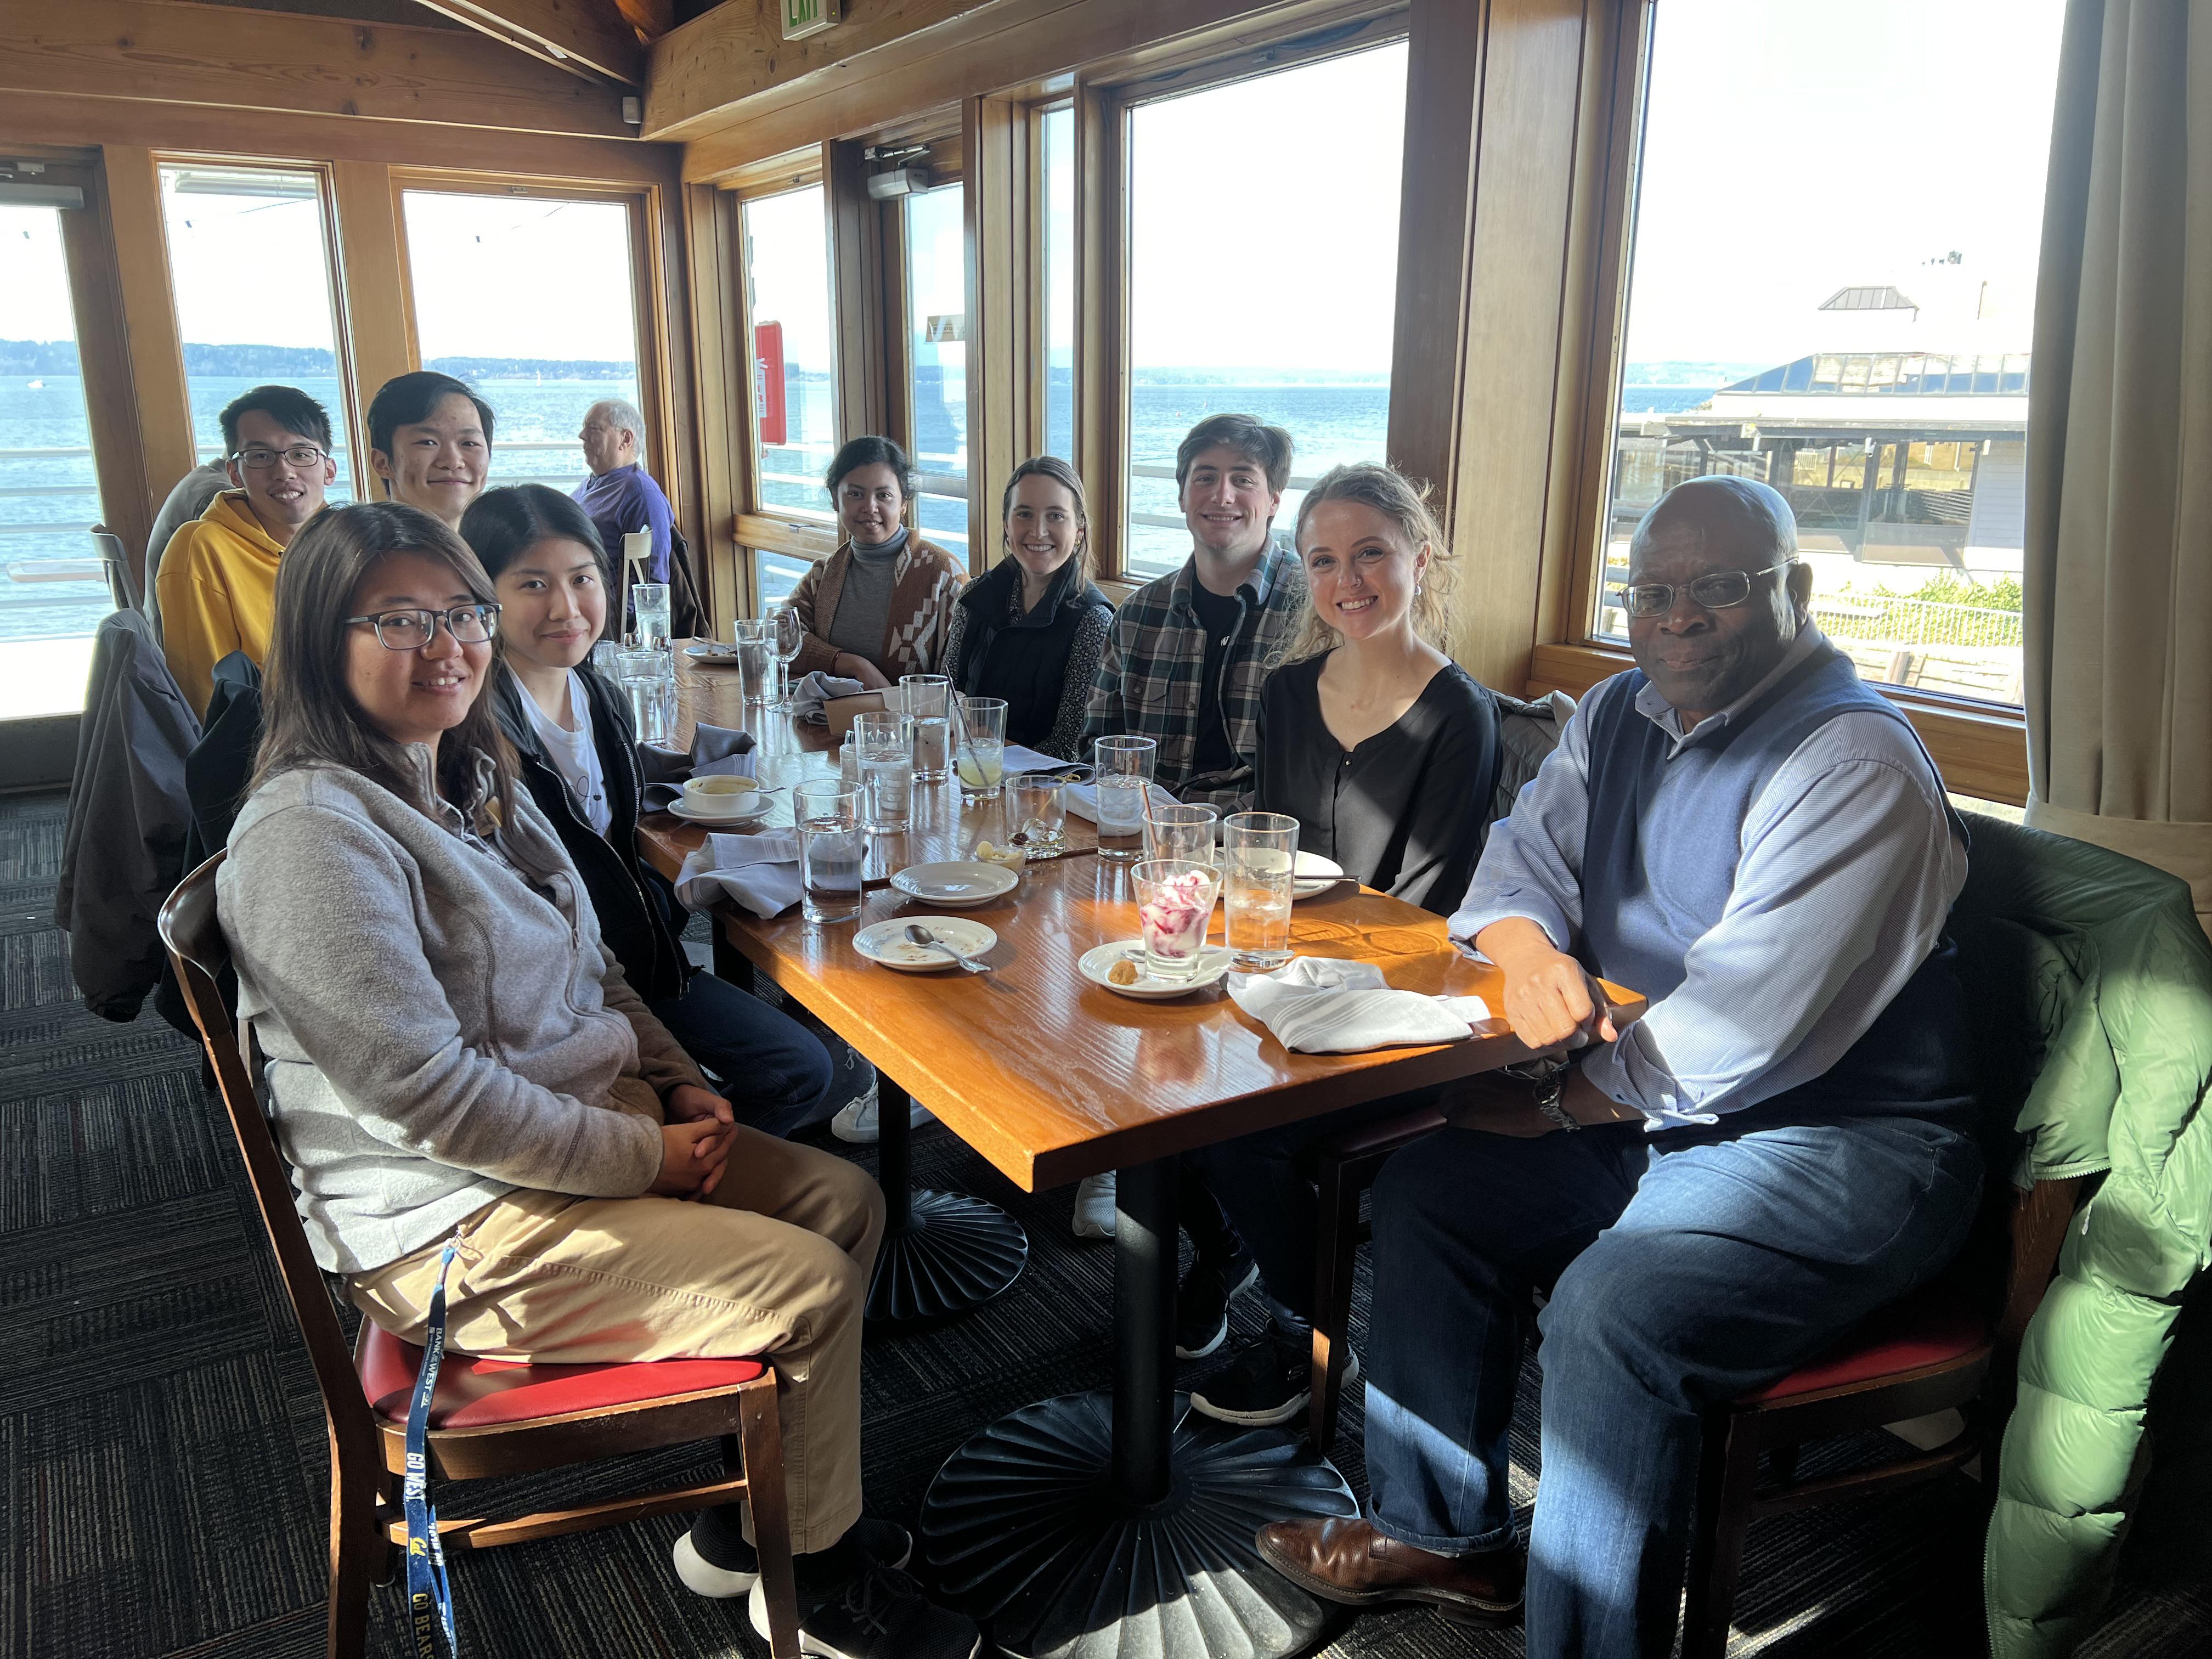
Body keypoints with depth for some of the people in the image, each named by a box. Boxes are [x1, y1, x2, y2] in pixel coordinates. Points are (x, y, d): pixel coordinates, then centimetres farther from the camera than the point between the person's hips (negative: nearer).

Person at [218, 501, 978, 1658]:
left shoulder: (473, 777, 8)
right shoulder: (310, 828, -22)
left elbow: (587, 969, 16)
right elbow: (427, 1093, -26)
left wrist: (679, 1084, 1)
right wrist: (642, 1155, -18)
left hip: (600, 1126, 9)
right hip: (461, 1222, -9)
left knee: (846, 1202, 5)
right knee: (816, 1287, -12)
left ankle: (743, 1520, 19)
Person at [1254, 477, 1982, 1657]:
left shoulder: (1856, 763, -20)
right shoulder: (1620, 717, 7)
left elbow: (1734, 1033, -25)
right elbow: (1519, 862, 10)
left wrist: (1548, 1111, -15)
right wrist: (1532, 953, -15)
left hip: (1838, 1143, -8)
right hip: (1650, 1113, 9)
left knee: (1611, 1308, -30)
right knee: (1425, 1191, 2)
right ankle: (1441, 1535, 18)